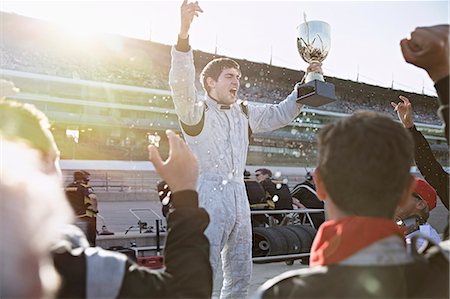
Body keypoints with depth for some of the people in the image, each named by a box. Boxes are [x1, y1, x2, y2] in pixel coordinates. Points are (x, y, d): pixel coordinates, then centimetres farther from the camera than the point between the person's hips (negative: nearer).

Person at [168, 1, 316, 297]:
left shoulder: (243, 112, 15)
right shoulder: (196, 110, -5)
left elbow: (279, 114, 20)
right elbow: (181, 84, -24)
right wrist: (184, 33, -38)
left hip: (239, 196, 7)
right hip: (208, 197, -7)